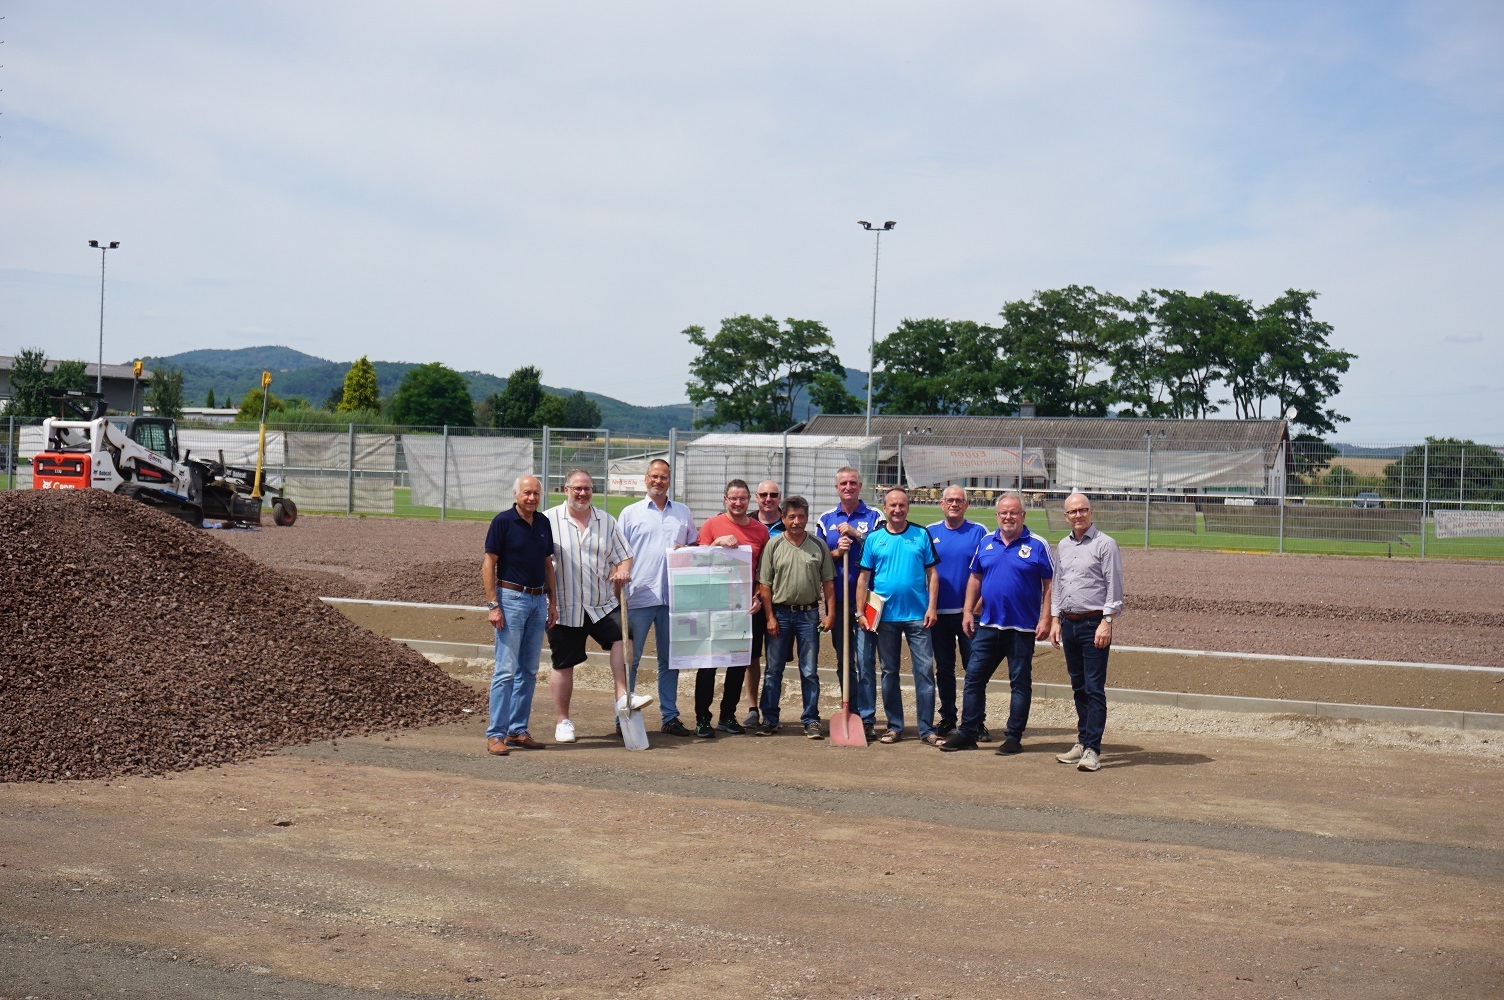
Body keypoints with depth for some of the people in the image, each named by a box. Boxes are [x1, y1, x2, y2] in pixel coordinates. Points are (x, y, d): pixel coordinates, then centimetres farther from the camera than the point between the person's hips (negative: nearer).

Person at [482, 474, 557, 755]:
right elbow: (489, 564, -8)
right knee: (506, 669, -8)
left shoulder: (544, 523, 10)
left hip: (538, 600, 6)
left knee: (529, 671, 9)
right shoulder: (503, 521, -7)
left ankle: (518, 730, 16)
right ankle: (496, 734, -3)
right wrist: (493, 605, -14)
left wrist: (552, 601, 13)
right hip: (511, 597, -6)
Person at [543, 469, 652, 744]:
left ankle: (623, 696, -19)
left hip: (601, 604, 2)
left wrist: (623, 570, -10)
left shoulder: (607, 522, 10)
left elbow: (623, 555, 13)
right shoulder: (549, 520, 0)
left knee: (622, 636, -23)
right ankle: (563, 721, 17)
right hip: (563, 606, -2)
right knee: (564, 664, 5)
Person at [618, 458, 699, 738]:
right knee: (630, 658, 0)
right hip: (638, 596, -3)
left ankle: (670, 716, 14)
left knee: (670, 658, 8)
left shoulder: (683, 513, 14)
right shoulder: (631, 513, 6)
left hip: (673, 597, 3)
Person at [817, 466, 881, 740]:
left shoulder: (873, 517, 5)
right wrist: (836, 553, -7)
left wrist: (856, 534, -12)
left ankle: (868, 718, -5)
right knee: (843, 661, 7)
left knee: (866, 661, -7)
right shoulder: (826, 520, 14)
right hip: (838, 600, 3)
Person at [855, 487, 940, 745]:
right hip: (885, 616, 1)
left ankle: (927, 728, 1)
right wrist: (860, 612, -1)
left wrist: (932, 607, -5)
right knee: (889, 672, 9)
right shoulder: (874, 538, 4)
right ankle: (894, 726, 18)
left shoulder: (921, 535, 3)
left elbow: (932, 573, 4)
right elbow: (864, 578, 5)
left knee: (925, 670, -4)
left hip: (917, 615, -1)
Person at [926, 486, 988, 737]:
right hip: (938, 612, 2)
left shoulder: (978, 532, 2)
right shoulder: (930, 533, 8)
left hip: (969, 612, -2)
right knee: (944, 668, 9)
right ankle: (947, 718, 18)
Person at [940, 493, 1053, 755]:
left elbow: (1050, 584, -4)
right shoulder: (986, 542, 8)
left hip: (1022, 628, -4)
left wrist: (1045, 619, -11)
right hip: (988, 625, 4)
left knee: (1020, 683, 5)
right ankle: (968, 733, 12)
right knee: (974, 677, 5)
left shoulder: (1037, 545, -4)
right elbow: (975, 578, 15)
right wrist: (968, 611, 8)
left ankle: (1014, 737, 12)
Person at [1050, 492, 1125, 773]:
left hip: (1094, 624, -7)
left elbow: (1114, 587, -8)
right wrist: (1056, 620, 14)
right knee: (1078, 687, 12)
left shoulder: (1105, 544, -6)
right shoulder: (1063, 546, 14)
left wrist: (1107, 622, -15)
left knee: (1094, 688, -8)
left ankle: (1092, 749, -10)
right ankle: (1082, 742, 19)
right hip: (1069, 623, 7)